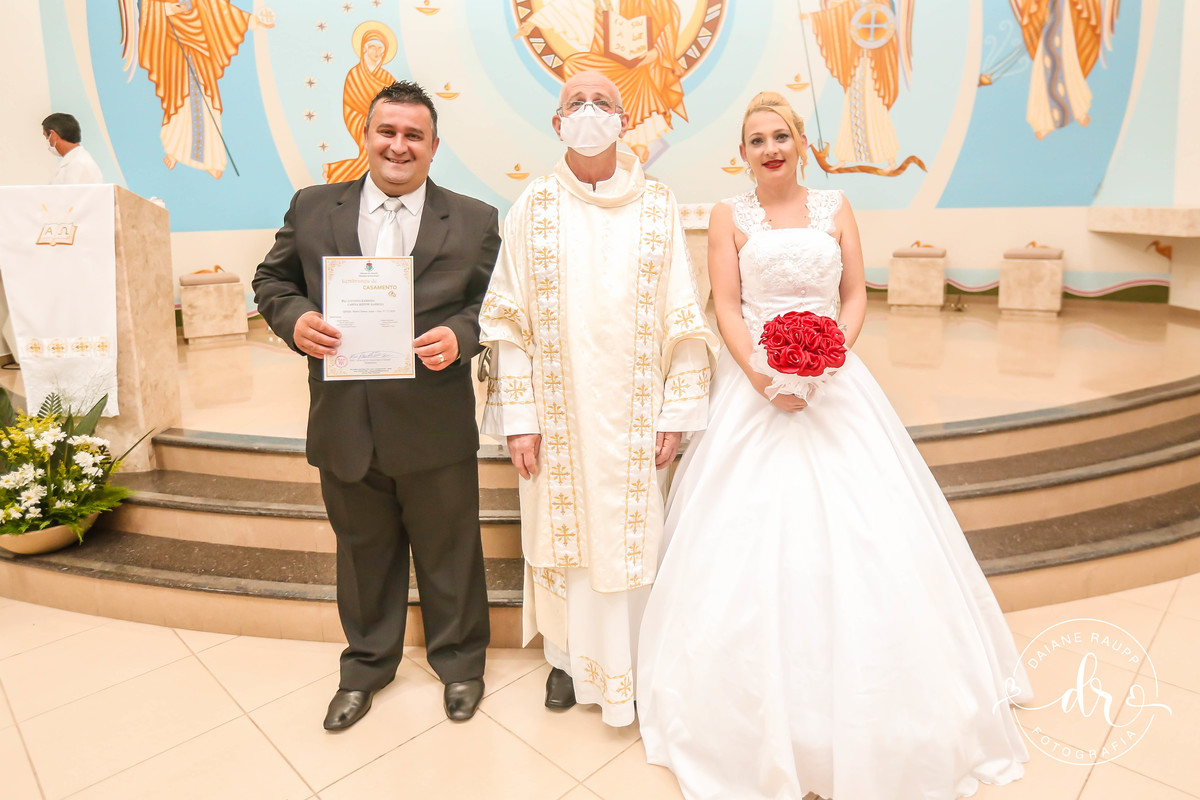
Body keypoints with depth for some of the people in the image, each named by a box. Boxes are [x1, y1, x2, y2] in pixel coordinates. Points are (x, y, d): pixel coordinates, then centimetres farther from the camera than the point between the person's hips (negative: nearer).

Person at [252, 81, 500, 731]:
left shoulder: (474, 220, 1)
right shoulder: (312, 208, 6)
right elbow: (272, 278, 12)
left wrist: (460, 335, -20)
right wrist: (294, 318, -9)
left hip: (436, 429, -2)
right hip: (344, 427, 2)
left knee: (448, 553, 14)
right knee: (363, 552, 19)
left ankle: (458, 660, 39)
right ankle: (367, 664, 44)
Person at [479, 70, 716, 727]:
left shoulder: (657, 206, 2)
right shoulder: (533, 209, 2)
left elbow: (683, 316, 0)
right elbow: (508, 321, -1)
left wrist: (679, 412, -4)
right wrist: (518, 418, -6)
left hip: (635, 413, 0)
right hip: (560, 411, 1)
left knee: (633, 536, 6)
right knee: (562, 529, 11)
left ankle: (631, 661, 28)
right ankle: (568, 655, 33)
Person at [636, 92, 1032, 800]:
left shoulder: (835, 208, 11)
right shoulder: (730, 217, 6)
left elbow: (857, 296, 7)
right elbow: (726, 308, -1)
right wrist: (765, 376, -16)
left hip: (834, 385, 2)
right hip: (755, 384, -1)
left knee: (857, 530, 0)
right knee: (752, 533, -4)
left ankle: (871, 721, 20)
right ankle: (761, 722, 14)